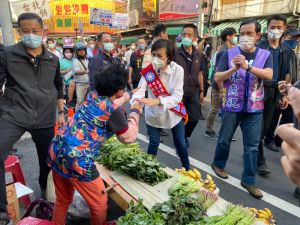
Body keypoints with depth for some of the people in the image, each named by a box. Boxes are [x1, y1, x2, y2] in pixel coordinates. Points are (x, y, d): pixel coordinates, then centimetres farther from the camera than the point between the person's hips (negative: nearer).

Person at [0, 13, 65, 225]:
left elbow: (59, 88, 15)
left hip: (45, 120, 3)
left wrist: (61, 113, 13)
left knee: (47, 160, 14)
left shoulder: (53, 60, 6)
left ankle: (46, 194, 41)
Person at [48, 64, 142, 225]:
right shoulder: (113, 110, -14)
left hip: (56, 152, 8)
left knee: (63, 200, 28)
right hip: (77, 161, -8)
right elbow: (128, 138, -1)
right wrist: (135, 112, 9)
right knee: (99, 204, 14)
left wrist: (129, 95, 42)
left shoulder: (93, 95, 7)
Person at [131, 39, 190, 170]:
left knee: (181, 144, 13)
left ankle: (187, 170, 38)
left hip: (173, 114, 0)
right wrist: (136, 101, -48)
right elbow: (140, 89, -24)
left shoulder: (177, 70, -20)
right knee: (153, 144, 12)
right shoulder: (148, 70, -15)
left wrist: (157, 101, -44)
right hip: (153, 115, 1)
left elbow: (177, 96, -27)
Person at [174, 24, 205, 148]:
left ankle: (184, 136, 36)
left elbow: (199, 74, 13)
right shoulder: (176, 53, -10)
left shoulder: (198, 55, 5)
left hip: (193, 92, 5)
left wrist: (201, 91, 12)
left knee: (195, 117, 10)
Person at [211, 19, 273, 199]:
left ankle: (249, 180, 19)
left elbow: (269, 75, -15)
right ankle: (218, 164, 36)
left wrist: (248, 67, -27)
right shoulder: (229, 53, -2)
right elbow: (217, 78, -5)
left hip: (254, 108, 2)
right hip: (232, 106, -1)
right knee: (225, 139, 12)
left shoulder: (265, 55, 3)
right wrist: (233, 69, -21)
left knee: (252, 145, 6)